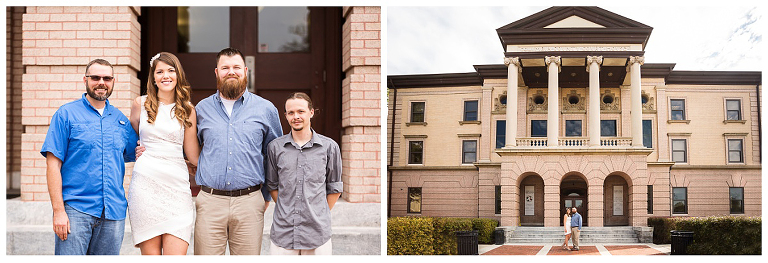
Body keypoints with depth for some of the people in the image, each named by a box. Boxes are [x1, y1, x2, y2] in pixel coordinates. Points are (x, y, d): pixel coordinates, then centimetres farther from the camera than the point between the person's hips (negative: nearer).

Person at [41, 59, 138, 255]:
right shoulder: (66, 114, 2)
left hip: (114, 212, 4)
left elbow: (135, 154, 23)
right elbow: (53, 164, -4)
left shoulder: (120, 119, 14)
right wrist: (58, 210, -12)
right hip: (76, 209, -4)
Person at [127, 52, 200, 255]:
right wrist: (138, 150, 14)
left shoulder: (187, 110, 9)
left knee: (176, 255, -11)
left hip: (176, 185, 0)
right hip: (145, 184, 0)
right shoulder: (140, 104, 9)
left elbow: (193, 154, 10)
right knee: (151, 254, -1)